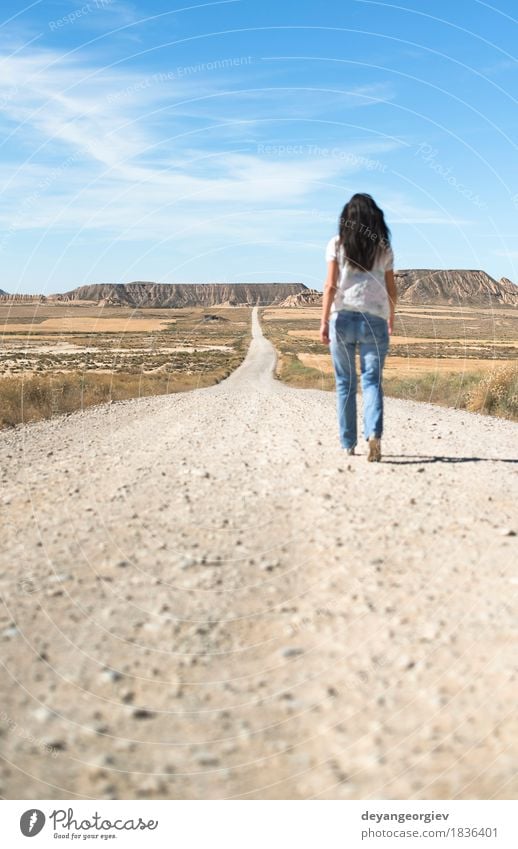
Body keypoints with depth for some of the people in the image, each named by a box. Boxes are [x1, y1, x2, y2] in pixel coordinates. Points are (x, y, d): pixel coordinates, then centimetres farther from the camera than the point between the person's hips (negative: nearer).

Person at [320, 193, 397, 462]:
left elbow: (331, 286, -5)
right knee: (372, 380, 1)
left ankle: (348, 444, 12)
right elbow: (391, 290, 10)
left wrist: (324, 322, -4)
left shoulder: (337, 244, 3)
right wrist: (391, 320, 24)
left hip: (343, 317, 0)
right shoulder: (384, 248, 8)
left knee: (345, 382, 9)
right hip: (374, 320, 0)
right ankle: (374, 434, -21)